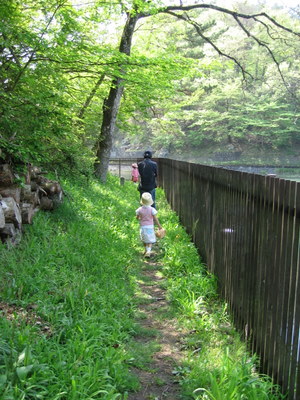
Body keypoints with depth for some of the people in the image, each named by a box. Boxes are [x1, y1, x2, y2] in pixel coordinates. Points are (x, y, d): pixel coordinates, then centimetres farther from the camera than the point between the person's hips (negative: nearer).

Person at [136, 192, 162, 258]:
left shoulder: (140, 210, -9)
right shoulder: (152, 209, -14)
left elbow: (137, 217, 5)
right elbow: (155, 219, -10)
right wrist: (159, 226, -1)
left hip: (143, 227, 2)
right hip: (150, 227, -2)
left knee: (144, 240, 20)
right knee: (150, 240, 6)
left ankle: (146, 250, 32)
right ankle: (148, 251, -12)